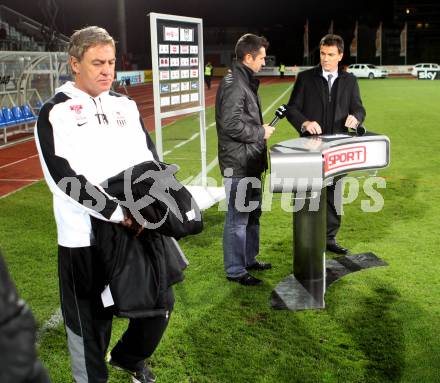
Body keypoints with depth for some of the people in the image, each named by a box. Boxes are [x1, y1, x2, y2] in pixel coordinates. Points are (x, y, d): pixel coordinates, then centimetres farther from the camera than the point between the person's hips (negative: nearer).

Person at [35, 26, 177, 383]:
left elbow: (149, 159, 10)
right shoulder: (56, 113, -6)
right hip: (86, 236, -5)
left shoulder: (126, 106, 11)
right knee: (91, 322, 5)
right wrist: (117, 213, -21)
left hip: (140, 227, 6)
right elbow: (65, 178, -15)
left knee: (159, 306, 16)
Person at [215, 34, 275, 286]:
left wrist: (261, 127, 7)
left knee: (253, 213, 20)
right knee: (238, 217, -1)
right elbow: (231, 124, -24)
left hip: (251, 162, 11)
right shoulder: (233, 85, -18)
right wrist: (261, 133, -13)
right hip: (239, 163, -11)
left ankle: (249, 259, 34)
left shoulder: (246, 82, 15)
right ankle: (235, 271, 9)